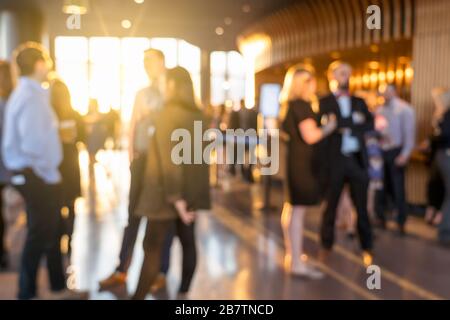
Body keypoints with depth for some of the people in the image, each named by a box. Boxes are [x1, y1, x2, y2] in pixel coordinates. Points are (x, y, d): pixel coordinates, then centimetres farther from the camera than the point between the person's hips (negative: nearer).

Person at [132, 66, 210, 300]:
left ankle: (139, 297, 2)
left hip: (168, 193, -7)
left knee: (152, 247, -2)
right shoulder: (198, 115, 7)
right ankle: (183, 293, 19)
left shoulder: (166, 115, -13)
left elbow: (169, 159, -18)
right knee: (188, 242, 11)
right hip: (191, 190, 7)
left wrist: (175, 196, -18)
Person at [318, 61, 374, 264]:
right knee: (331, 205, 7)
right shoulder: (323, 102, 3)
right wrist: (354, 120, -15)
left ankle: (366, 248, 16)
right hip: (334, 160, -3)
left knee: (362, 206, 6)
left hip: (358, 160, 3)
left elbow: (370, 124, 0)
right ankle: (326, 245, 21)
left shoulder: (359, 102, 15)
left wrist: (347, 127, -12)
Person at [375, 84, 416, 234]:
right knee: (380, 187, 8)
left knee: (397, 187, -1)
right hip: (380, 151, 4)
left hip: (396, 152, -4)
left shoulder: (404, 109, -4)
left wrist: (405, 154, -16)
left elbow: (409, 133, -8)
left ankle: (401, 223, 8)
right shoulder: (379, 110, 9)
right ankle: (380, 218, 22)